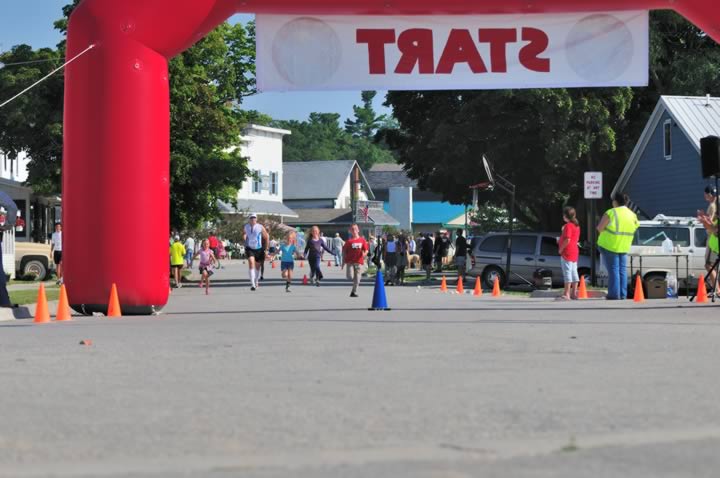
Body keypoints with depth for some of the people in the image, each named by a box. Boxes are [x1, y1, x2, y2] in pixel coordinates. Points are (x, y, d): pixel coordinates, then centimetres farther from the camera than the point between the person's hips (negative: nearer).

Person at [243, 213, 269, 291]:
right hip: (250, 249, 0)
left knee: (257, 266, 13)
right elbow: (244, 234, 17)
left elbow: (266, 238, -4)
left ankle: (256, 281, 41)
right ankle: (252, 284, -26)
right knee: (251, 263, -21)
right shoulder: (246, 227, -5)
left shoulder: (260, 227, -12)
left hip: (259, 249, 0)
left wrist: (265, 249, -4)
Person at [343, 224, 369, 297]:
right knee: (350, 277, -13)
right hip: (350, 262, -1)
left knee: (357, 278, -1)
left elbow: (366, 249, 8)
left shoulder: (362, 240, 6)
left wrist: (365, 253, -15)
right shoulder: (349, 241, 3)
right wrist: (343, 260, 3)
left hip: (359, 262, 1)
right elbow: (344, 251, 7)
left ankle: (354, 292, 10)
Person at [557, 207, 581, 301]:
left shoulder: (568, 226, -16)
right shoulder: (576, 225, 14)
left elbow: (567, 240, -23)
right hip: (575, 252, 10)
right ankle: (574, 293, 14)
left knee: (567, 273, -10)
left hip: (567, 252, -10)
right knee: (574, 272, 11)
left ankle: (566, 294, -12)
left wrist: (561, 249, -14)